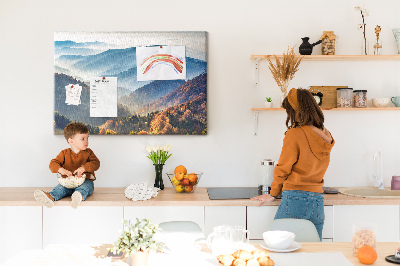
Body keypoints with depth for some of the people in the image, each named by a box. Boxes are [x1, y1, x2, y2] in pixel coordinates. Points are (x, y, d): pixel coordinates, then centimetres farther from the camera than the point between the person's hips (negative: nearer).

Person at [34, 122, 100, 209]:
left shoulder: (88, 152, 9)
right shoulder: (65, 153, 9)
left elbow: (96, 163, -6)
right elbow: (53, 164, 0)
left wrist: (83, 168, -25)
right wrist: (61, 170, -24)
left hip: (85, 181, -3)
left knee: (85, 187, -37)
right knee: (60, 188, -28)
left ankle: (79, 196, -71)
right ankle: (51, 197, -58)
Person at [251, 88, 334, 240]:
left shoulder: (294, 134, -9)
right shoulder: (326, 136, 8)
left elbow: (283, 169, -2)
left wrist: (273, 194, 10)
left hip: (296, 198, -6)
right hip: (318, 201, 6)